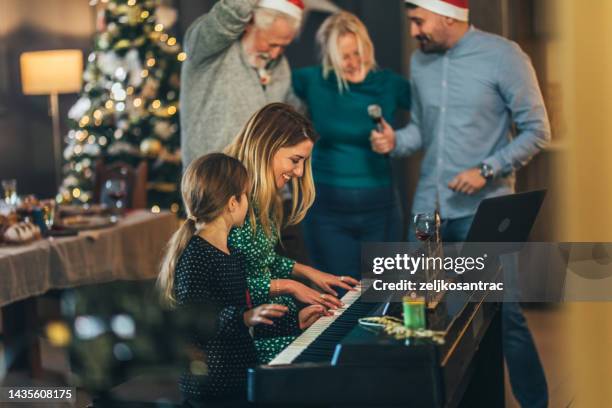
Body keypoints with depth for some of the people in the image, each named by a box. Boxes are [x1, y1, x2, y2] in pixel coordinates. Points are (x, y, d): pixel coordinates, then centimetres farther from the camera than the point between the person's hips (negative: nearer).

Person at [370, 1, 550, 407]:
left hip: (483, 209, -5)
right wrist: (395, 141, -5)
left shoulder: (503, 56, -9)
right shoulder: (420, 61, 8)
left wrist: (486, 170, -15)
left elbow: (537, 131, -7)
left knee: (504, 312, -3)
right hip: (428, 207, 6)